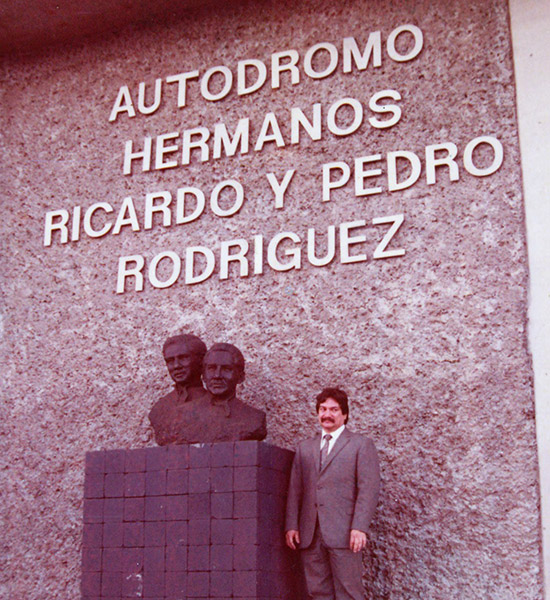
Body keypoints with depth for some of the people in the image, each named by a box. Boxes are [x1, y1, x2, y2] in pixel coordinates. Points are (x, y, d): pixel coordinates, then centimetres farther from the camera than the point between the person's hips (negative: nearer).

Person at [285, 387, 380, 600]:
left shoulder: (361, 444, 6)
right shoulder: (304, 447, 20)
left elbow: (369, 489, -3)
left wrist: (359, 527, -13)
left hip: (343, 533, -4)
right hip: (310, 535, 4)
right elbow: (295, 490, 15)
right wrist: (291, 525, 4)